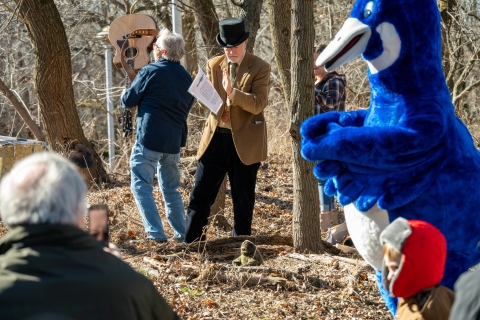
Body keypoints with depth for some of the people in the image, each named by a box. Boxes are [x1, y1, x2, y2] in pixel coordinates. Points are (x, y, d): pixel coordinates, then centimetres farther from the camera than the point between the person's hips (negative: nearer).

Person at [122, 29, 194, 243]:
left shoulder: (150, 72, -8)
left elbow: (128, 101, -2)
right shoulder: (187, 79, 11)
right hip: (174, 141, 7)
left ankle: (155, 234, -13)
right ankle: (182, 234, 16)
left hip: (149, 138, -7)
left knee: (142, 186, -4)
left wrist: (126, 96, 20)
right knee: (171, 189, 17)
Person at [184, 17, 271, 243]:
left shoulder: (260, 68, -6)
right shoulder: (213, 65, 6)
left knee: (243, 199, 6)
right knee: (200, 194, 2)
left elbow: (258, 104, -16)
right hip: (215, 138, 3)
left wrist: (232, 93, -32)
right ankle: (191, 245, 8)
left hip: (244, 141, -3)